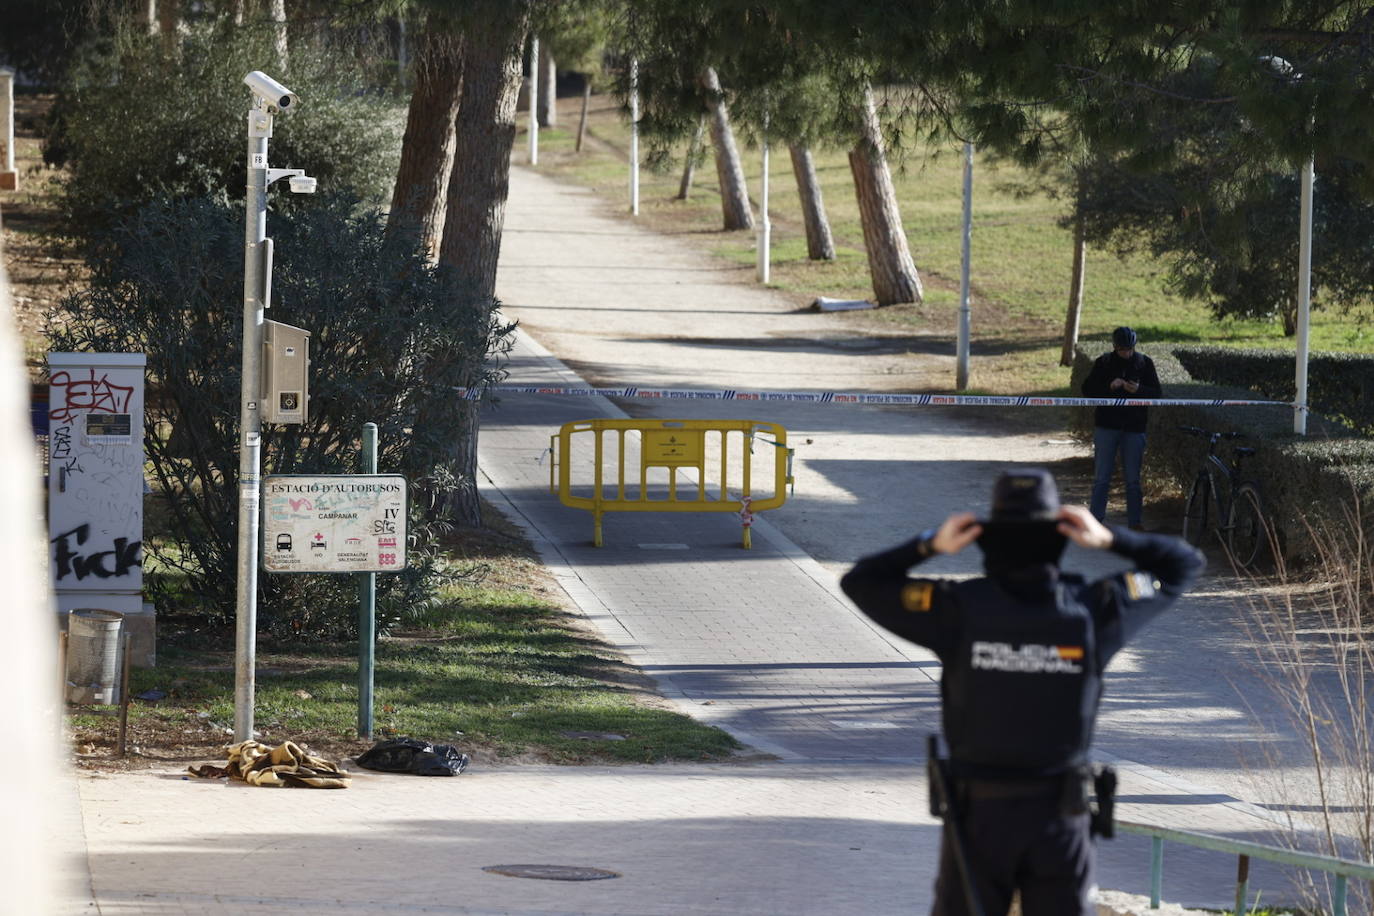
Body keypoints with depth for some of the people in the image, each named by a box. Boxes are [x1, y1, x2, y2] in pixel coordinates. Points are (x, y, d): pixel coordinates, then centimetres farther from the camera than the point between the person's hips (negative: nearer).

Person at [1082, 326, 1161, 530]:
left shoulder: (1144, 363, 3)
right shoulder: (1103, 362, 1)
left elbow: (1156, 393, 2)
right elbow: (1087, 390, 0)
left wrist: (1138, 390, -18)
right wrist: (1109, 387, -17)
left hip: (1134, 427, 1)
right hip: (1106, 426, -1)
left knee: (1133, 480, 5)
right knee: (1101, 478, 1)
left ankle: (1135, 523, 11)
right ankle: (1095, 522, 4)